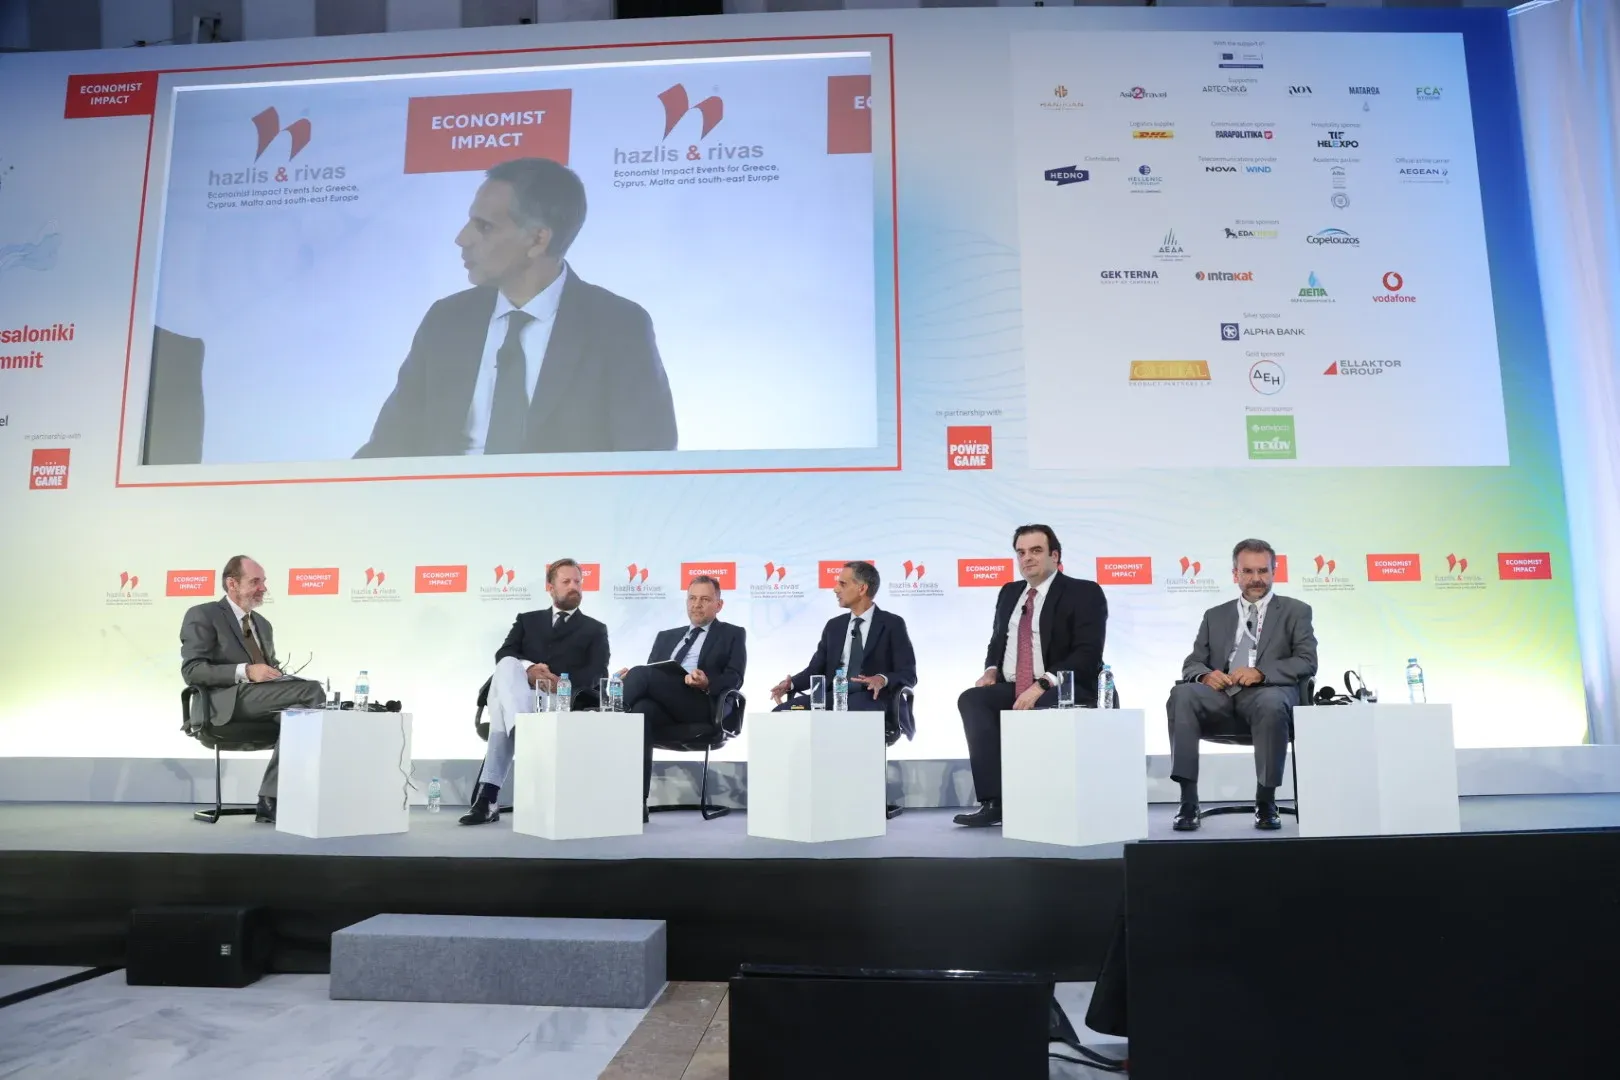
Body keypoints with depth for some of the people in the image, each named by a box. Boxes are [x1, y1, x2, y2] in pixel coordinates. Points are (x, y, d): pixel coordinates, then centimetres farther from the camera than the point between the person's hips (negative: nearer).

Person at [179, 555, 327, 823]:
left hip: (261, 701, 6)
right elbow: (191, 670, -9)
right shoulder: (202, 616, 3)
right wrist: (245, 671, -21)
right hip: (228, 702, -6)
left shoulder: (263, 624, 25)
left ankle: (270, 802, -29)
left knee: (296, 713, -29)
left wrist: (278, 676, 1)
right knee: (312, 690, -26)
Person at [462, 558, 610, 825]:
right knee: (507, 666, -37)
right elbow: (503, 654, 8)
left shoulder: (595, 630, 22)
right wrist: (528, 670, -16)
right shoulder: (527, 620, 28)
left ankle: (488, 795, -43)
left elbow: (597, 674, 3)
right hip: (520, 695, 2)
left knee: (504, 706, -36)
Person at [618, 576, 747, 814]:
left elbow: (734, 680, 2)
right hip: (662, 708, 4)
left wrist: (707, 683, -20)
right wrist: (631, 679, -4)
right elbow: (651, 679, 21)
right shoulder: (666, 636, 30)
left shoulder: (733, 635, 17)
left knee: (642, 673, -28)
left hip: (702, 708, -4)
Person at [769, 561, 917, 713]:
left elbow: (908, 674, -1)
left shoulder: (892, 624, 4)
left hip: (870, 699, -5)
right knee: (782, 712, -22)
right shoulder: (834, 625, 19)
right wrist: (792, 684, -5)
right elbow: (816, 669, 17)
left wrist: (883, 680, -23)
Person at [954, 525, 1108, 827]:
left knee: (1040, 714, -38)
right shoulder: (1009, 593, 17)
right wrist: (992, 669, 0)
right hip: (1012, 690, 6)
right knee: (971, 699, -23)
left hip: (1062, 690, -5)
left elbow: (1087, 654, -13)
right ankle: (993, 801, -29)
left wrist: (1041, 685, -24)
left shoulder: (1084, 593, -2)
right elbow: (997, 642, 24)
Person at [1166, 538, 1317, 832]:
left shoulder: (1295, 611, 16)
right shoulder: (1215, 615, 23)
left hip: (1268, 693, -2)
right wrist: (1206, 675, -11)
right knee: (1181, 694, -31)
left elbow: (1307, 662, 2)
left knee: (1271, 703, -39)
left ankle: (1265, 802, -20)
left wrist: (1260, 673, -15)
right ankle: (1188, 801, -30)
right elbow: (1192, 664, 15)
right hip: (1222, 695, 2)